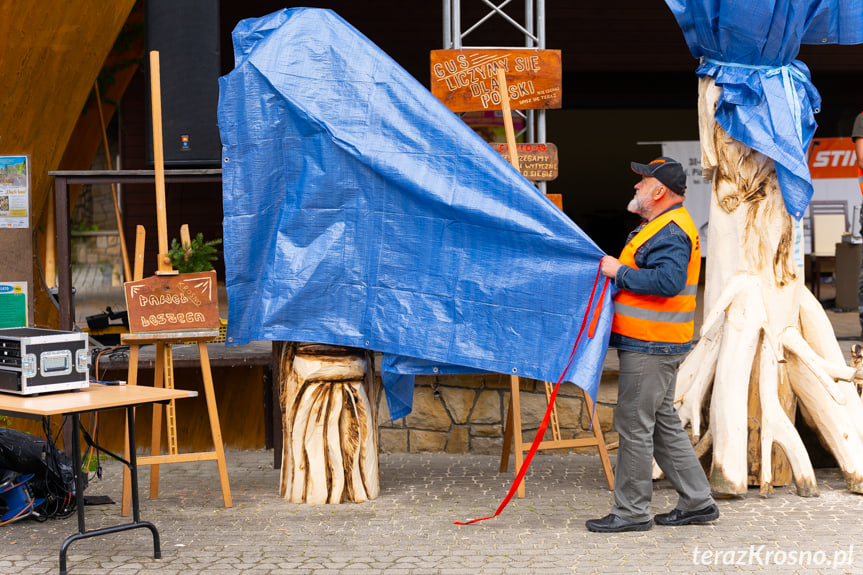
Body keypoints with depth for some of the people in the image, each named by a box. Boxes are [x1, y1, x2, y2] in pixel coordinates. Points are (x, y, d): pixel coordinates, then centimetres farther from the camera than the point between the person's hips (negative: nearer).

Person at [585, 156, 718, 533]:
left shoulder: (670, 233, -17)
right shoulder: (664, 226, 19)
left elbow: (668, 281, -30)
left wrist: (620, 272, -22)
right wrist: (615, 268, 11)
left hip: (649, 346, -11)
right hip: (653, 344, 11)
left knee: (634, 424, -5)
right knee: (662, 422, 15)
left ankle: (631, 511, 2)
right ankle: (697, 502, 19)